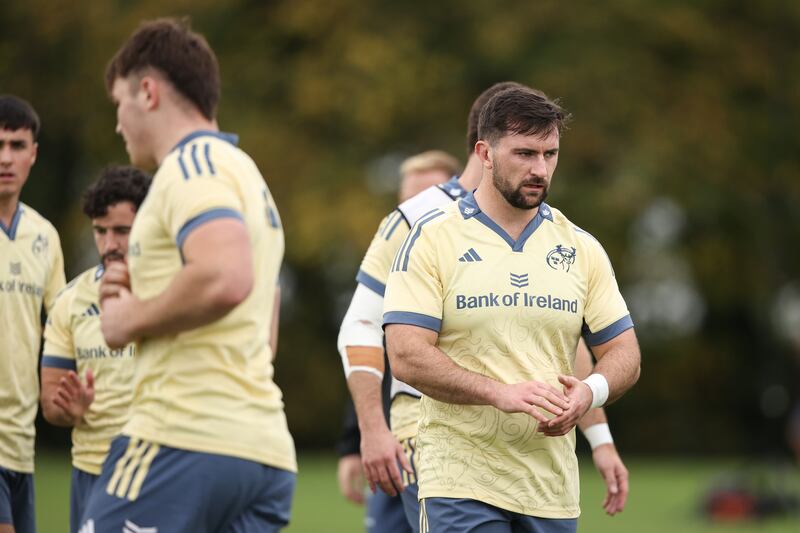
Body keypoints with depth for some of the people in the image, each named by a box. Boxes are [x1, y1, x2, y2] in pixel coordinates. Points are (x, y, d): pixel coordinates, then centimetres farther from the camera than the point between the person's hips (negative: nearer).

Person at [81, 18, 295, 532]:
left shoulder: (192, 162, -6)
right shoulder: (243, 170, 25)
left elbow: (225, 278, -25)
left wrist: (133, 319, -10)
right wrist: (146, 297, 17)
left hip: (183, 439, -9)